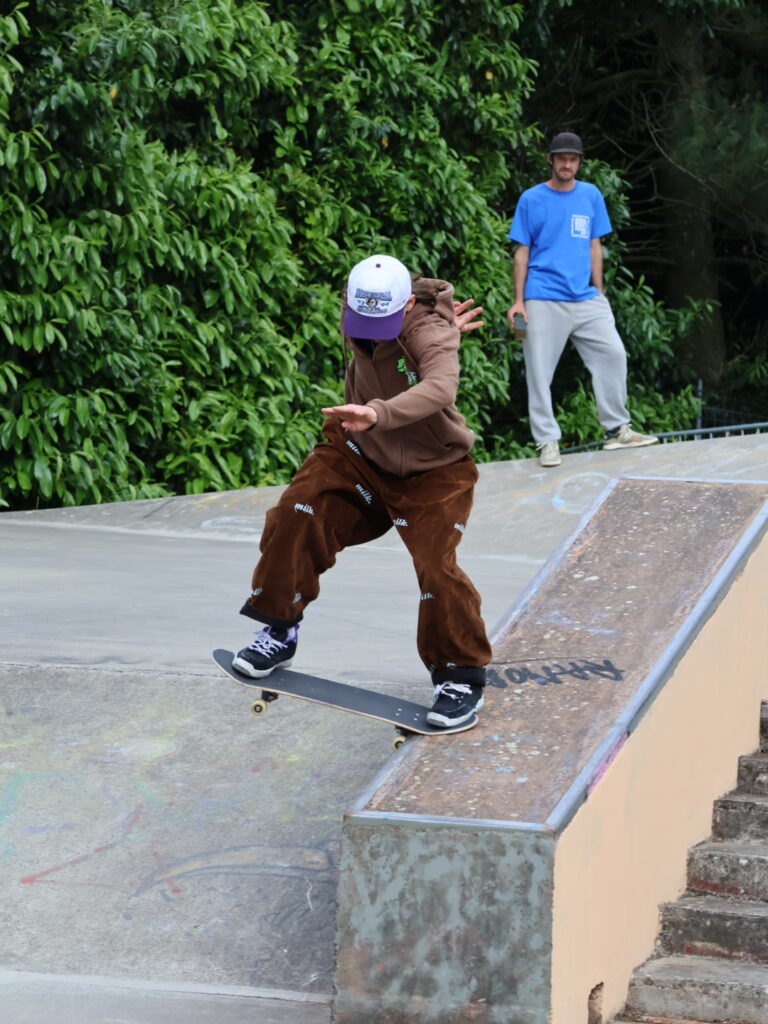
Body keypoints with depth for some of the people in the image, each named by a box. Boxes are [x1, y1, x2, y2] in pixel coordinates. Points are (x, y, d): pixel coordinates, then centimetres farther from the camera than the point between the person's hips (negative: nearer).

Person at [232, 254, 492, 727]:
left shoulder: (430, 333, -32)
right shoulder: (355, 311, -13)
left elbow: (440, 389, -54)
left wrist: (379, 415, -71)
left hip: (431, 470, -5)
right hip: (359, 454, 5)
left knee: (436, 566, -17)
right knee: (295, 517, -12)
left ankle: (462, 675, 3)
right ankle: (280, 630, 5)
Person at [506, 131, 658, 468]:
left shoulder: (591, 196, 10)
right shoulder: (531, 199, 1)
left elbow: (594, 246, 15)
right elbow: (522, 252, 2)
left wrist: (598, 292, 10)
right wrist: (518, 301, -3)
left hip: (585, 299, 3)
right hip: (543, 301, -3)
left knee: (613, 354, -4)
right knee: (540, 373, -4)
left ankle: (617, 430, 7)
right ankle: (547, 442, 4)